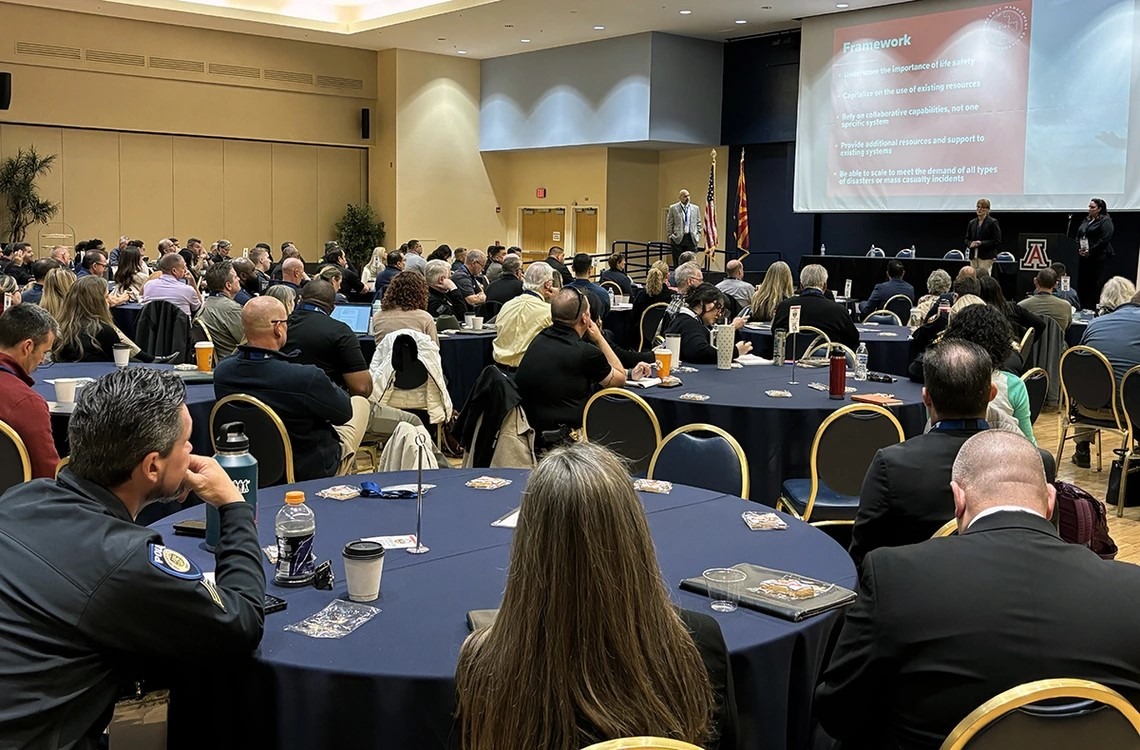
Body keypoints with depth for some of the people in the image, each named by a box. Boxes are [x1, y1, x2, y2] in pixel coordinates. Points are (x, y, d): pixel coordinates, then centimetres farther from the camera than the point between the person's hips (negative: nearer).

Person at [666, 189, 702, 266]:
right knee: (677, 264, 1)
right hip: (678, 239, -2)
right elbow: (669, 224, 4)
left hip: (691, 239, 2)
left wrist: (697, 236, 4)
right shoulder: (673, 208, 2)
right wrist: (671, 236, -4)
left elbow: (699, 224, 14)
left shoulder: (695, 208, 10)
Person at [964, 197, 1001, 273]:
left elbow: (997, 241, -7)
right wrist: (970, 244, -5)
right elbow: (967, 239, 19)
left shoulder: (993, 222, -3)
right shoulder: (972, 223, 14)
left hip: (986, 257, -5)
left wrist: (981, 243, -17)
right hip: (973, 256, 5)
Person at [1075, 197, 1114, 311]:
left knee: (1097, 285, -7)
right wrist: (1079, 249, 1)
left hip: (1099, 258, -7)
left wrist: (1090, 251, -16)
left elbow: (1105, 239, -15)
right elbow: (1078, 236, 19)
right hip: (1085, 257, 8)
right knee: (1083, 283, 7)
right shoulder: (1086, 220, 16)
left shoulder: (1106, 221, -6)